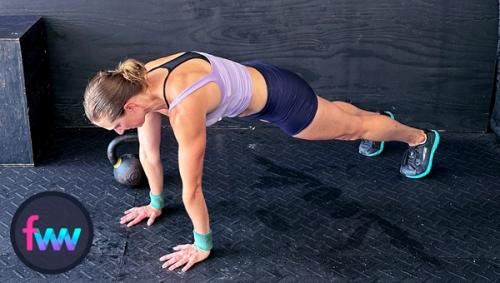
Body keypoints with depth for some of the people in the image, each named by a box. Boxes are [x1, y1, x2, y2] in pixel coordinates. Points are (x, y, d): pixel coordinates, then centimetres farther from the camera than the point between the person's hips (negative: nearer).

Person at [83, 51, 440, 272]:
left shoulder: (183, 107, -42)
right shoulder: (141, 85, -19)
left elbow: (192, 186, -32)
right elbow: (149, 152, -3)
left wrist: (203, 245, -21)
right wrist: (156, 203, 8)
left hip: (278, 95, -7)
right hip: (254, 82, 7)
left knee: (352, 128, 19)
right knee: (329, 112, 35)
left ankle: (420, 137, 48)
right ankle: (380, 115, 66)